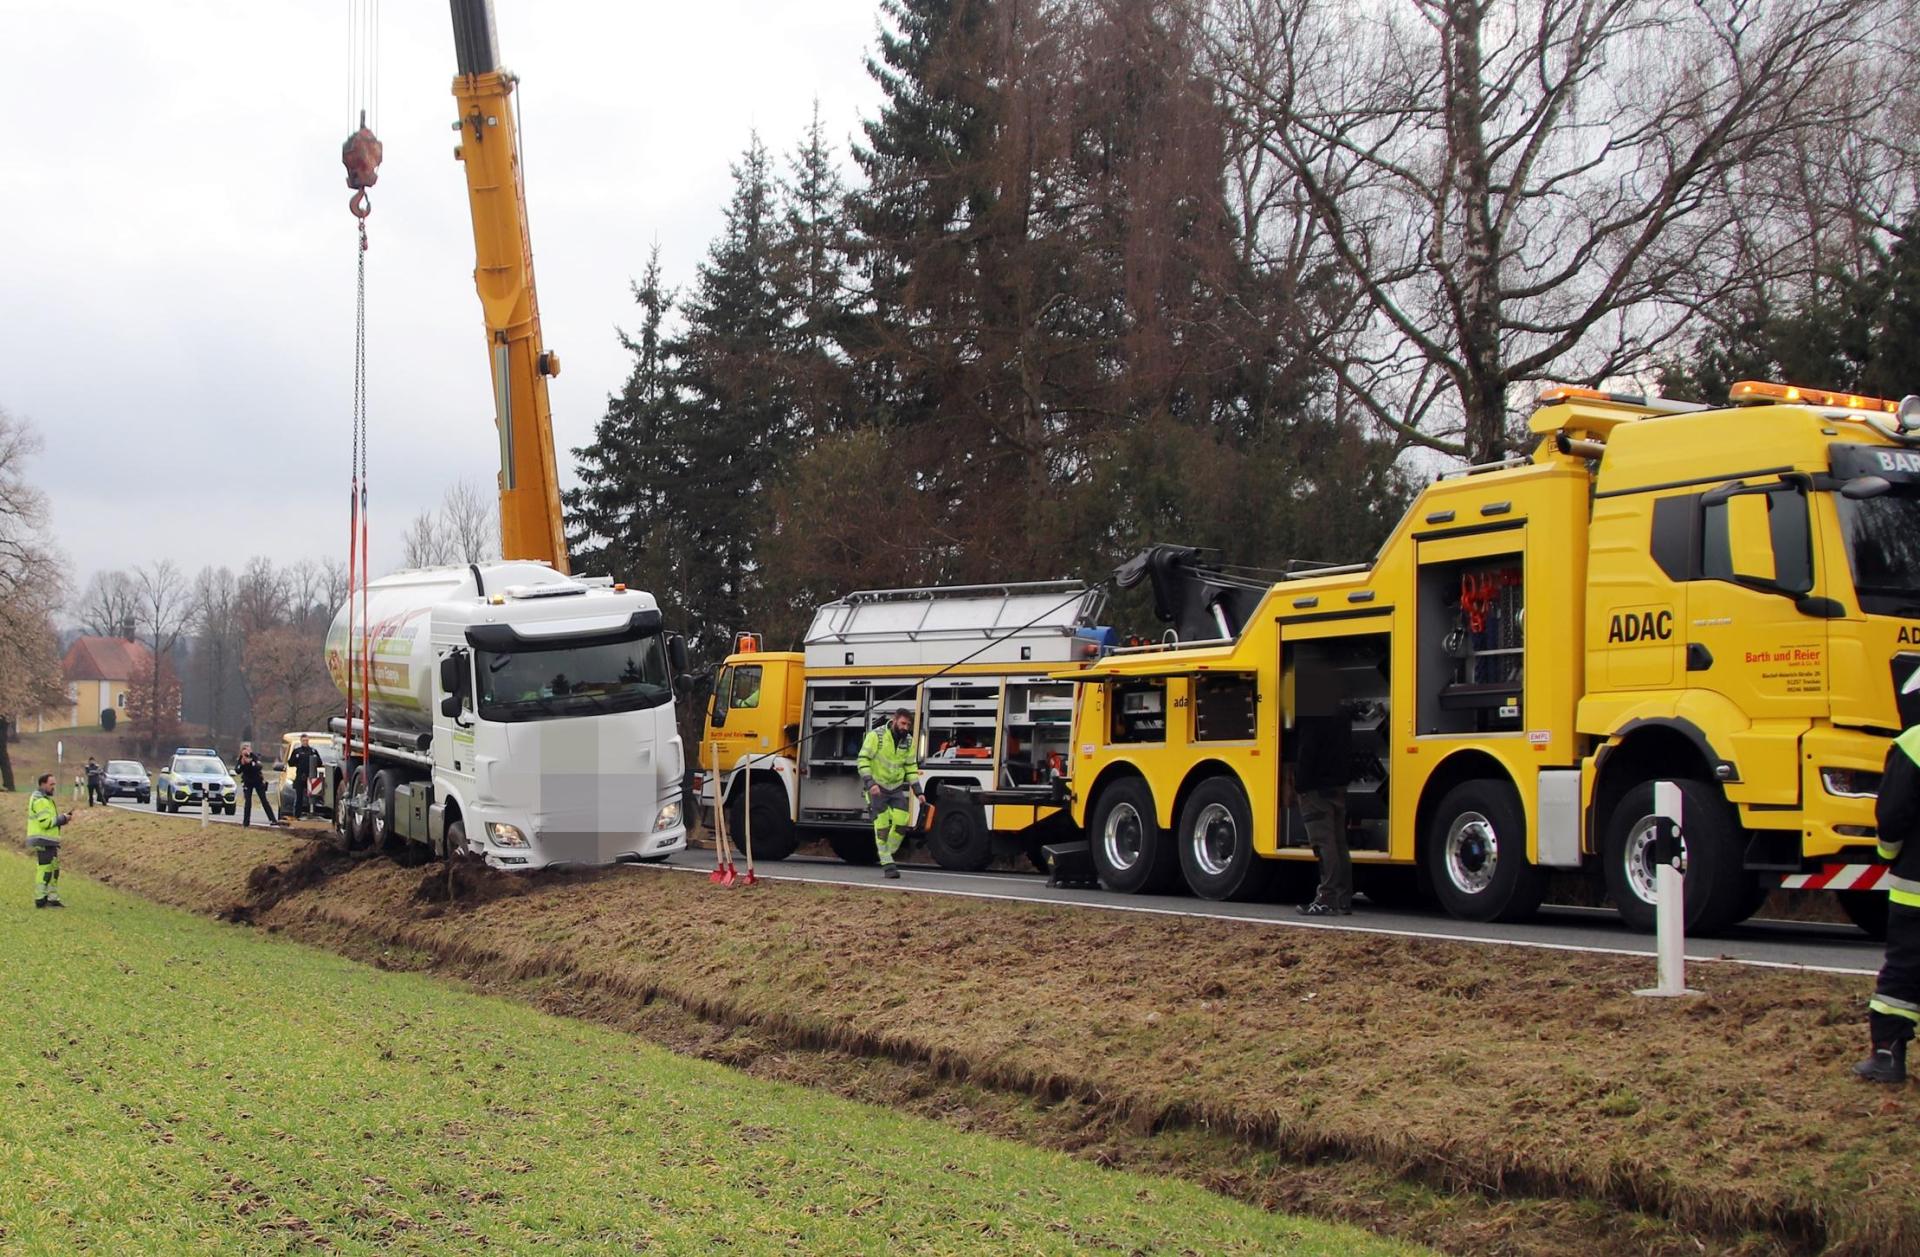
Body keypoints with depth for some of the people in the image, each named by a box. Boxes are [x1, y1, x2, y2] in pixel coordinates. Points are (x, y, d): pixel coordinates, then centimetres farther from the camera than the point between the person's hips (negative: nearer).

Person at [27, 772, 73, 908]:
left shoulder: (45, 799, 20)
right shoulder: (40, 801, -14)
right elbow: (45, 822, -21)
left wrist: (62, 818, 6)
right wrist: (62, 819, -10)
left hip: (49, 842, 11)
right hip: (42, 842, -11)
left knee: (54, 870, 12)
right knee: (44, 870, -9)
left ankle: (53, 898, 17)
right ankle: (40, 900, -6)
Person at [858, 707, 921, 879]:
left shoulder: (908, 741, 3)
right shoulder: (876, 736, -13)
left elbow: (911, 767, 11)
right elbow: (863, 760, -16)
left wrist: (918, 792, 3)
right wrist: (870, 783, -27)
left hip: (896, 787, 5)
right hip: (876, 787, -5)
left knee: (902, 821, -11)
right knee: (882, 824, -10)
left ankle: (887, 854, 9)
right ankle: (887, 864, -4)